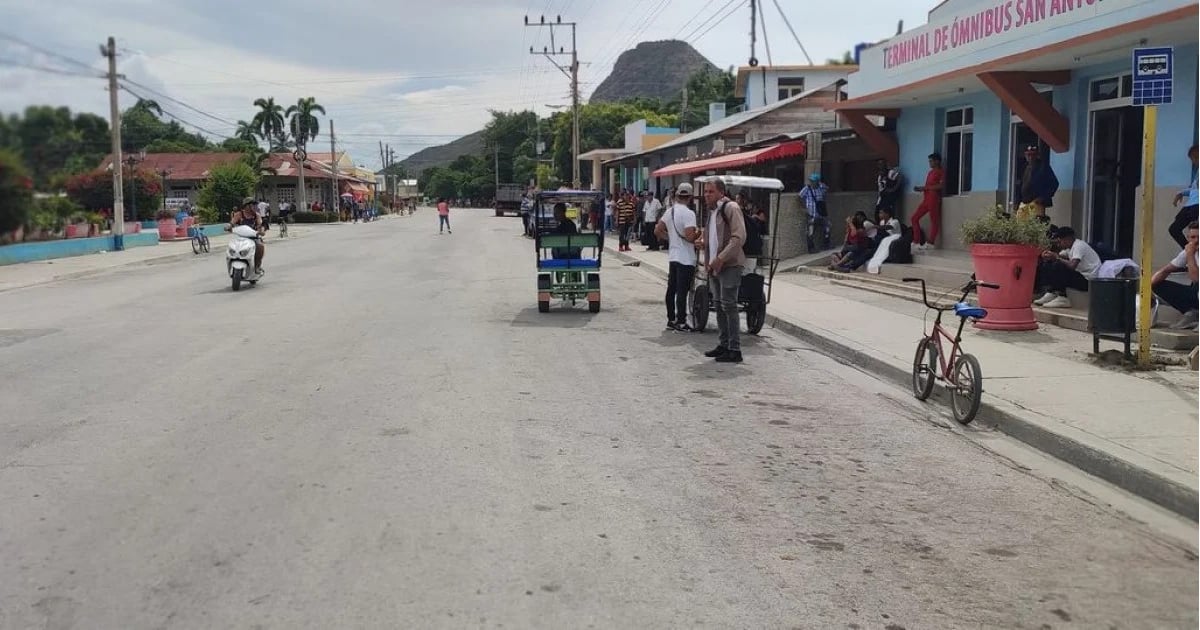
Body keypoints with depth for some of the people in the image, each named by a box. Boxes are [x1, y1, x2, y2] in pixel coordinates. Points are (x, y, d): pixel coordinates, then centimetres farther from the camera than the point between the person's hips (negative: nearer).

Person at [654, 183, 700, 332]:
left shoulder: (669, 212, 7)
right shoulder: (688, 213, -17)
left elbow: (657, 231, 10)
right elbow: (690, 237, -24)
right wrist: (699, 233, -5)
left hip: (672, 256, 8)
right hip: (686, 258, -8)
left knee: (671, 289, 13)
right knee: (682, 291, -4)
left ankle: (671, 319, 21)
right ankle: (680, 322, -2)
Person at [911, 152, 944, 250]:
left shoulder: (941, 172, -1)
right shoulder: (930, 172, 23)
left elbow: (942, 185, -15)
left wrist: (925, 187, -13)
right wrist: (920, 188, 6)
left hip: (934, 199, -9)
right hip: (926, 199, 9)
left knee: (934, 221, -7)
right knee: (915, 218, 5)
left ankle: (930, 243, -10)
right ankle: (916, 241, 6)